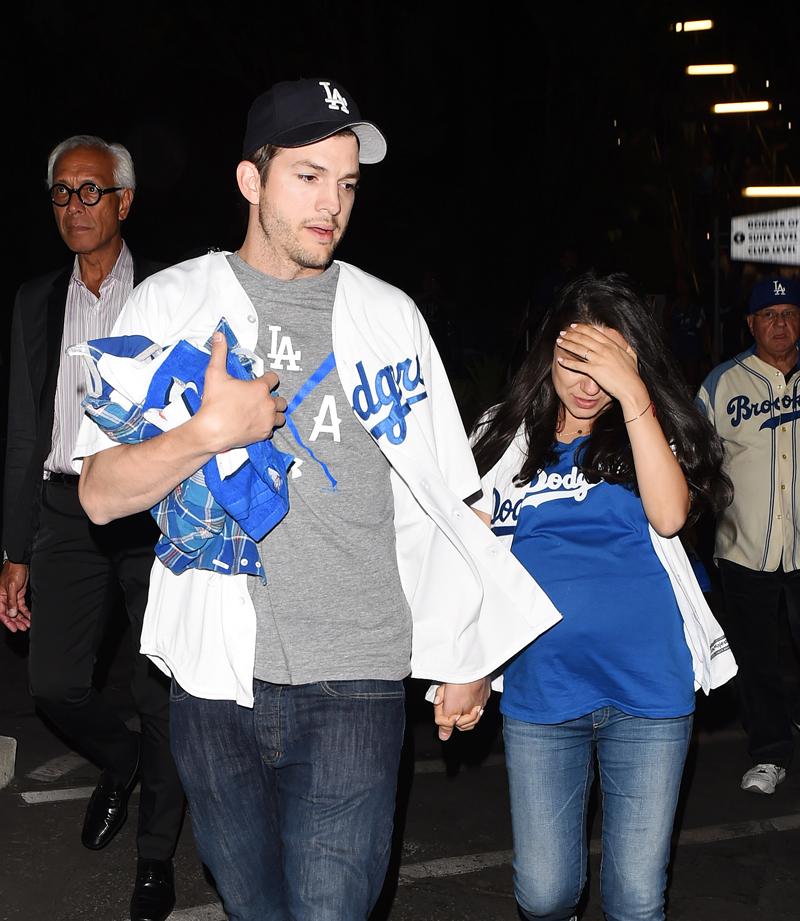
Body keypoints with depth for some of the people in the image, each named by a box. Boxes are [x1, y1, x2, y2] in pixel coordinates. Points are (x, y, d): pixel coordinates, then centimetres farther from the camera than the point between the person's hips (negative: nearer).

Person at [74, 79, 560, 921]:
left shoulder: (387, 315, 5)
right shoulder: (171, 304, 3)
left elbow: (444, 497, 8)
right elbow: (101, 495, -1)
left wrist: (464, 656, 7)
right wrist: (209, 433, -18)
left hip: (354, 684, -1)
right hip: (215, 678, 1)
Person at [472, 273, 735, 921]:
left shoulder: (650, 433, 3)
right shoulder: (505, 439, 6)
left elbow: (669, 514, -17)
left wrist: (632, 393, -19)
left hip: (649, 691, -1)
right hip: (540, 692, 1)